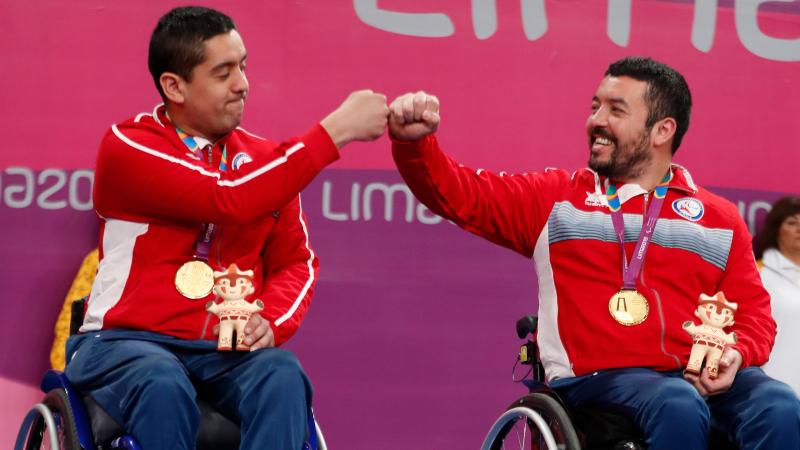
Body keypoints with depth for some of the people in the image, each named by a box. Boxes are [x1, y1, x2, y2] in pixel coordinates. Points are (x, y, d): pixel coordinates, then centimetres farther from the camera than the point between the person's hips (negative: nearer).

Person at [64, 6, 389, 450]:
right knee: (163, 384, -38)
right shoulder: (128, 146, -8)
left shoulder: (265, 159, 10)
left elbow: (296, 261, 13)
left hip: (229, 350, 4)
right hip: (129, 341, -4)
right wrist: (335, 130, -20)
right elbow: (230, 200, -21)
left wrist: (272, 321, -11)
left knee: (282, 376, -30)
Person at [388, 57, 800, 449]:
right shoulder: (556, 200, 16)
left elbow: (753, 312, 15)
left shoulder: (719, 220, 17)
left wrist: (736, 355, -8)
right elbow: (456, 193, 11)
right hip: (600, 377, -2)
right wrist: (413, 142, -8)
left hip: (705, 377, 2)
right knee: (679, 407, -36)